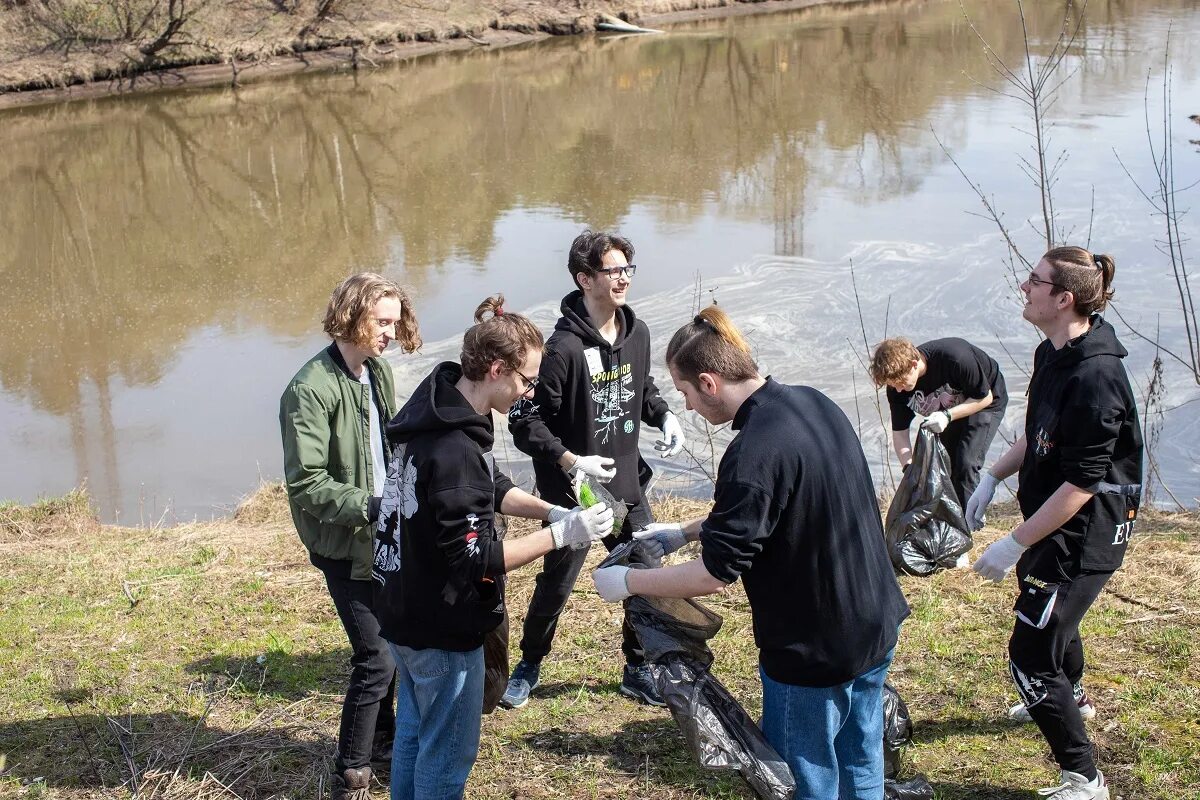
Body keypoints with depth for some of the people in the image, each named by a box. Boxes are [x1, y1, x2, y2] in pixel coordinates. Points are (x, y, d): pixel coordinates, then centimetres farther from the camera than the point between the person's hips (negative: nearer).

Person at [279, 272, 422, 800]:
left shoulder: (377, 370, 3)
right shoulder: (312, 389, -21)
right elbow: (306, 484, -23)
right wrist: (372, 506, -28)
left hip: (384, 535, 8)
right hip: (345, 544, -7)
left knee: (388, 644, 18)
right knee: (375, 658, -5)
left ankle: (382, 742, 38)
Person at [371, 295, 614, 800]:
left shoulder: (439, 408, 0)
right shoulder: (453, 451, -30)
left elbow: (493, 488, 12)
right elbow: (476, 560, -27)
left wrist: (553, 510, -3)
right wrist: (560, 534, -22)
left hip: (407, 612, 9)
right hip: (442, 628, -9)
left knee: (414, 734, 25)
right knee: (449, 751, 9)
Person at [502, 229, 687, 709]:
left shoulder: (637, 333, -1)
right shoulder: (564, 347, -23)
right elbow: (525, 420, -19)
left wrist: (664, 416, -1)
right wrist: (568, 460, -28)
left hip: (627, 487, 6)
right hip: (573, 494, -6)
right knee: (556, 584, 9)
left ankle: (638, 670, 29)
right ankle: (529, 666, 33)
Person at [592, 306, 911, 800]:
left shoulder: (753, 454, -27)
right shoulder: (814, 404, 0)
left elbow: (716, 573, -22)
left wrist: (627, 582, -9)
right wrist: (684, 533, 15)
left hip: (814, 649, -8)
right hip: (876, 627, 8)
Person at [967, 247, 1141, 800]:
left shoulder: (1094, 378, -29)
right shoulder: (1052, 354, 1)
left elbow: (1081, 485, -28)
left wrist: (1014, 545, -24)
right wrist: (992, 478, 11)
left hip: (1085, 535, -10)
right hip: (1054, 524, 10)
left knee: (1030, 656, -7)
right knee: (1050, 611, 32)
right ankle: (1070, 696, 62)